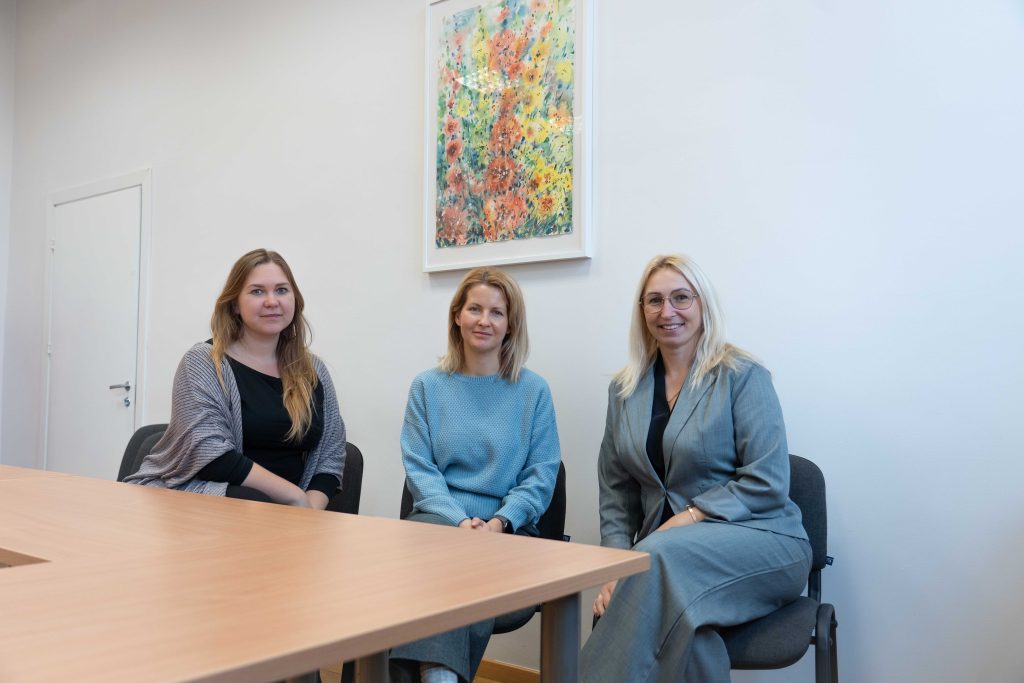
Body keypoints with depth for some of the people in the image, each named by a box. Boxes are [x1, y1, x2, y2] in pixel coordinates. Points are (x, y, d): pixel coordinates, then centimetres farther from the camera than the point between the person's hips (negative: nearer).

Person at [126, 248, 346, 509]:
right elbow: (213, 457, -15)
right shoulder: (203, 363, -4)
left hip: (285, 510, 4)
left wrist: (309, 512, -11)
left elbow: (330, 456, 9)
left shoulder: (314, 371, 10)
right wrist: (296, 497, -17)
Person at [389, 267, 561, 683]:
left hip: (508, 529, 0)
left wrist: (498, 522, -15)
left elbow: (541, 475, 3)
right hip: (438, 519, 1)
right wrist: (461, 521, -16)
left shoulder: (533, 391, 7)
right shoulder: (427, 387, 10)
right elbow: (419, 470, 2)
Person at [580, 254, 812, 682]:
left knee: (661, 555, -34)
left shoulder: (742, 375, -4)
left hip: (759, 539, -3)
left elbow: (767, 484, -10)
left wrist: (688, 517, -17)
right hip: (666, 544, 3)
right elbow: (615, 494, 10)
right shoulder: (625, 390, 10)